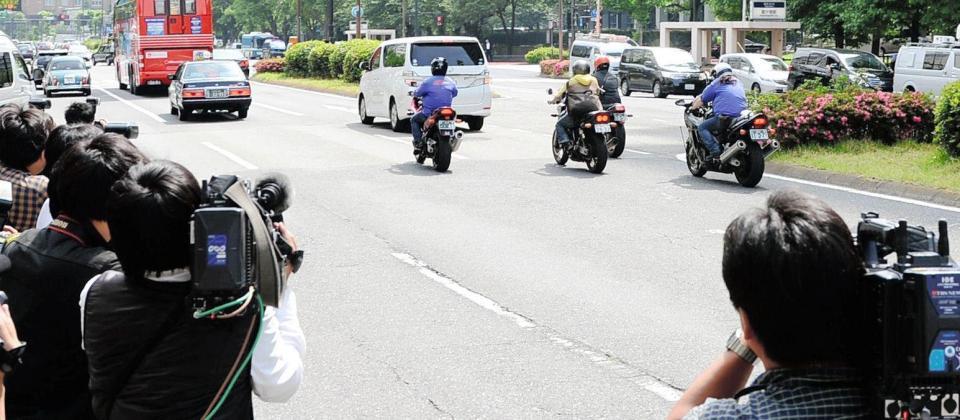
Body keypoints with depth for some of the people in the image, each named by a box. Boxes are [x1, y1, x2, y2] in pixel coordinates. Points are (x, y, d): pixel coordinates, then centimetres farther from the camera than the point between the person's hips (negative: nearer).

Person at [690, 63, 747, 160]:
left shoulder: (716, 84, 9)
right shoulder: (738, 83, 25)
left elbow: (701, 100, 12)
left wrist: (693, 107, 34)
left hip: (725, 117, -7)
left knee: (702, 127, 3)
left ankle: (715, 152, -17)